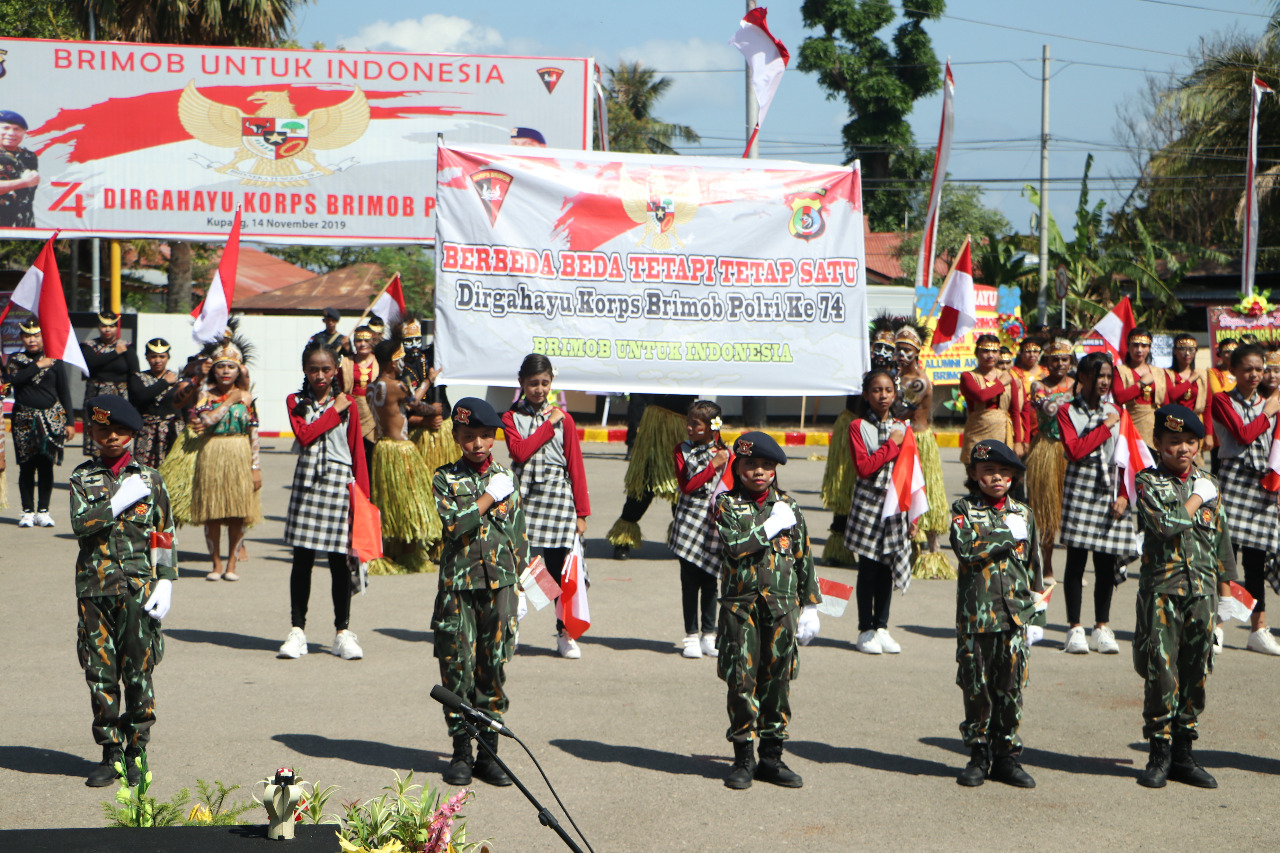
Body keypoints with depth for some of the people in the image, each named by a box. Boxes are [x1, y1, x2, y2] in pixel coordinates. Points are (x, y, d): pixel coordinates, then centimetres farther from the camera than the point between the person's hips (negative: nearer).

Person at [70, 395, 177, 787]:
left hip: (139, 587, -1)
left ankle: (136, 752, 11)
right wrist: (119, 502, -13)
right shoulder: (82, 477, 7)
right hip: (95, 585, 1)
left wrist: (165, 583, -1)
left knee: (139, 671, 0)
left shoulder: (149, 477, 6)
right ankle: (109, 753, 14)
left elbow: (166, 535, 6)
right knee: (100, 672, 3)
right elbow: (80, 524, -8)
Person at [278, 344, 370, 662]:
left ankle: (342, 632, 10)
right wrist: (334, 412, -6)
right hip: (307, 480, 0)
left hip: (340, 481, 0)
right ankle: (297, 630, 11)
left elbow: (358, 450, 6)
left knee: (339, 561, 2)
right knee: (302, 558, 3)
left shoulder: (346, 405, 7)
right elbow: (304, 435, -10)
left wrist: (362, 491, 1)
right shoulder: (296, 402, 8)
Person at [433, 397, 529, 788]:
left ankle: (489, 753, 12)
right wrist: (490, 497, -10)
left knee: (494, 667, 3)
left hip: (499, 583, 2)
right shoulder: (446, 478, 2)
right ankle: (461, 752, 11)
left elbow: (519, 537, 13)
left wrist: (522, 585, 12)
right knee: (458, 667, -1)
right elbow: (455, 524, -15)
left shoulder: (505, 477, 9)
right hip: (458, 584, -2)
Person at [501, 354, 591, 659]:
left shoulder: (563, 418, 8)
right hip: (523, 496, 0)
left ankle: (565, 634, 11)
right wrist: (548, 425, -8)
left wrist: (581, 512, 2)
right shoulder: (511, 417, 7)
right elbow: (520, 451, -11)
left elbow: (575, 465, 6)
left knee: (559, 569, 0)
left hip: (557, 497, 0)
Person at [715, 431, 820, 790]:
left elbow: (804, 558, 13)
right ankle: (743, 757, 9)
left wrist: (810, 605, 12)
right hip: (740, 603, -2)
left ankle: (772, 756, 16)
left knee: (777, 679, 6)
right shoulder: (726, 504, 2)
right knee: (742, 680, -2)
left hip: (782, 606, 2)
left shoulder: (788, 506, 9)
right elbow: (733, 545, -16)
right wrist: (772, 526, -11)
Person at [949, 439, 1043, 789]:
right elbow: (966, 549, -16)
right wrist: (1008, 537, -11)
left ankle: (1007, 756, 14)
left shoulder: (1023, 514, 11)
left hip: (1015, 615, 3)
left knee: (1011, 686, 4)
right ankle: (979, 755, 15)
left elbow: (1033, 563, 18)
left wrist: (1036, 604, 16)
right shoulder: (964, 510, 1)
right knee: (976, 686, 3)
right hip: (975, 614, -2)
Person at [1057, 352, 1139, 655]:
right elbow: (1075, 450, -12)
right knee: (1076, 558, -2)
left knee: (1107, 560, 2)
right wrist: (1105, 427, -7)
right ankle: (1075, 628, 4)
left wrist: (1124, 495, -2)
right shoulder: (1068, 411, 3)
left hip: (1110, 491, 3)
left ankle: (1102, 628, 11)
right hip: (1079, 487, -3)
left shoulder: (1116, 411, 13)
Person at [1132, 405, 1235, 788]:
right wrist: (1197, 499, -5)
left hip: (1202, 589, 4)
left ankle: (1183, 753, 16)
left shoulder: (1209, 484, 12)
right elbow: (1166, 524, -18)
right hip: (1161, 587, -4)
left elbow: (1220, 538, 17)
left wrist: (1225, 586, 15)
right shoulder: (1149, 482, -1)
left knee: (1195, 671, 7)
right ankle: (1160, 754, 4)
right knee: (1161, 670, -6)